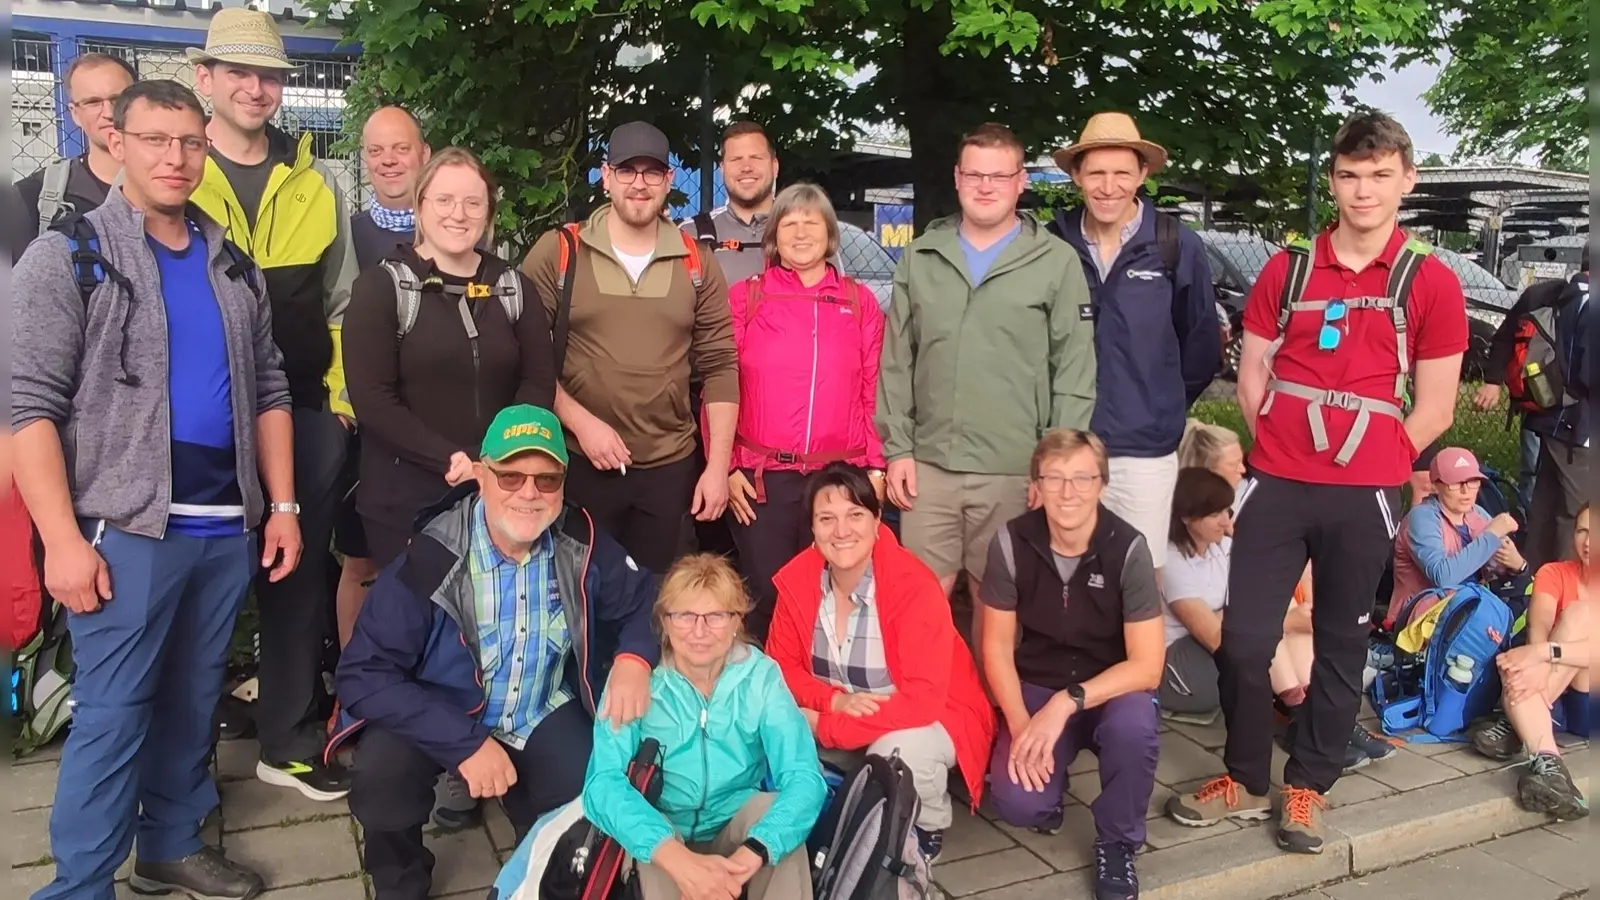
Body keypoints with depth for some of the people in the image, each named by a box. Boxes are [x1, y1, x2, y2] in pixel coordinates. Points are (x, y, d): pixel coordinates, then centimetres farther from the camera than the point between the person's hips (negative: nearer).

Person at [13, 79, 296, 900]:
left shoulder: (232, 265, 12)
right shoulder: (67, 255, -3)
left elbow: (269, 390, 14)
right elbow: (32, 405, -8)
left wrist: (282, 505, 7)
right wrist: (64, 539, -15)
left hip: (227, 525, 5)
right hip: (125, 528, -5)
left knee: (193, 700, 14)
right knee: (111, 715, 0)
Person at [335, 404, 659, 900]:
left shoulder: (581, 543, -14)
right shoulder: (432, 559, -26)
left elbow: (644, 599, 1)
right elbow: (364, 675, -25)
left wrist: (634, 656, -23)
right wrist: (464, 742, -33)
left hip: (545, 716, 3)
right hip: (443, 713, -2)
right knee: (382, 772, -30)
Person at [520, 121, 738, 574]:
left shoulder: (696, 264, 5)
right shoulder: (557, 253, -1)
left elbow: (719, 367, 4)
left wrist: (718, 465, -1)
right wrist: (581, 422, -14)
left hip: (671, 467, 2)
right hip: (579, 464, -2)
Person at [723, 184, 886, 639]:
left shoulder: (860, 301, 8)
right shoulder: (745, 297, 4)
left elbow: (874, 392, 7)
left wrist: (876, 467, 1)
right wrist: (726, 467, -3)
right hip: (761, 479, -1)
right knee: (766, 597, 5)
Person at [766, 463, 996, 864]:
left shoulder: (915, 587, -26)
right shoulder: (797, 580, -11)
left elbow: (923, 700, -30)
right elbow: (781, 667, -3)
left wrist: (825, 726, -29)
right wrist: (836, 700, -23)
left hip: (930, 720, -4)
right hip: (839, 717, 5)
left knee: (897, 753, -36)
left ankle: (928, 831, -1)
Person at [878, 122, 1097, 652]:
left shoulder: (1057, 262, 0)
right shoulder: (921, 256, 9)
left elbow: (1075, 372, -2)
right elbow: (896, 362, 9)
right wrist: (897, 448, 3)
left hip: (1015, 471, -2)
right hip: (928, 465, 2)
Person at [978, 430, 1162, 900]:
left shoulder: (1128, 548, -19)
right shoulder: (1012, 541, -14)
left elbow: (1147, 665, -19)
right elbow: (997, 647, -7)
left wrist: (1067, 703, -29)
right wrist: (1021, 726, -19)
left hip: (1113, 689, 0)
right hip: (1037, 688, 1)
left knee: (1133, 724, -36)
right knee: (1018, 803, -24)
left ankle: (1118, 843, -7)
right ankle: (1049, 783, 16)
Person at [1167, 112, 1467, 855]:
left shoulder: (1431, 283, 0)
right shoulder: (1287, 270, 5)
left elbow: (1434, 410, 2)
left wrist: (1369, 462, 0)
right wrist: (1288, 449, 4)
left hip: (1365, 496, -1)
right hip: (1277, 485, 1)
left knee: (1341, 647, 9)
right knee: (1243, 639, 1)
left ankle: (1307, 788, 25)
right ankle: (1244, 779, 21)